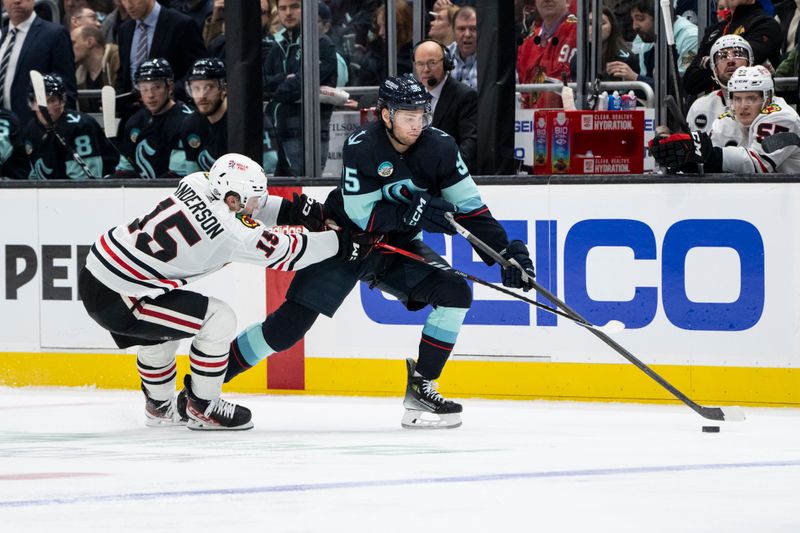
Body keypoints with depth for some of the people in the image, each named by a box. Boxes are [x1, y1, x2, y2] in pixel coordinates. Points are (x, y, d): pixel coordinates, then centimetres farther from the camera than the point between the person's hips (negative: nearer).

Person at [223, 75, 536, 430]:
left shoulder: (439, 147, -12)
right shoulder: (361, 148, -24)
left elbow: (468, 207, -8)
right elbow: (362, 215, -24)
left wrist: (506, 250, -17)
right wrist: (412, 213, -35)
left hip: (398, 248, 5)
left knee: (455, 292, -15)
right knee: (290, 323, -13)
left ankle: (420, 387, -5)